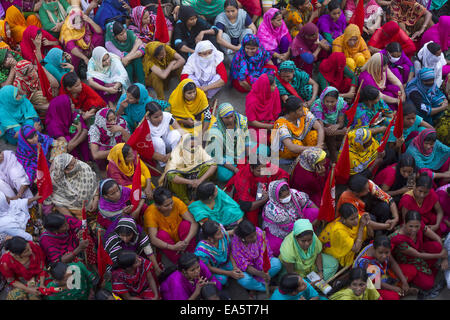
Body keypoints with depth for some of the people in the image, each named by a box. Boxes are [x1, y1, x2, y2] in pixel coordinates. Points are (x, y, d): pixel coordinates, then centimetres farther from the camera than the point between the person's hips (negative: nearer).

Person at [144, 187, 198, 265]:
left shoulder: (176, 202, -22)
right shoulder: (150, 212, -27)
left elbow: (194, 223, -24)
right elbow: (153, 239, -35)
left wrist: (186, 242, -40)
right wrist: (173, 247, -48)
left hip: (179, 236, 2)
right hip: (164, 242, -1)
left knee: (186, 224, -27)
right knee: (162, 234, -32)